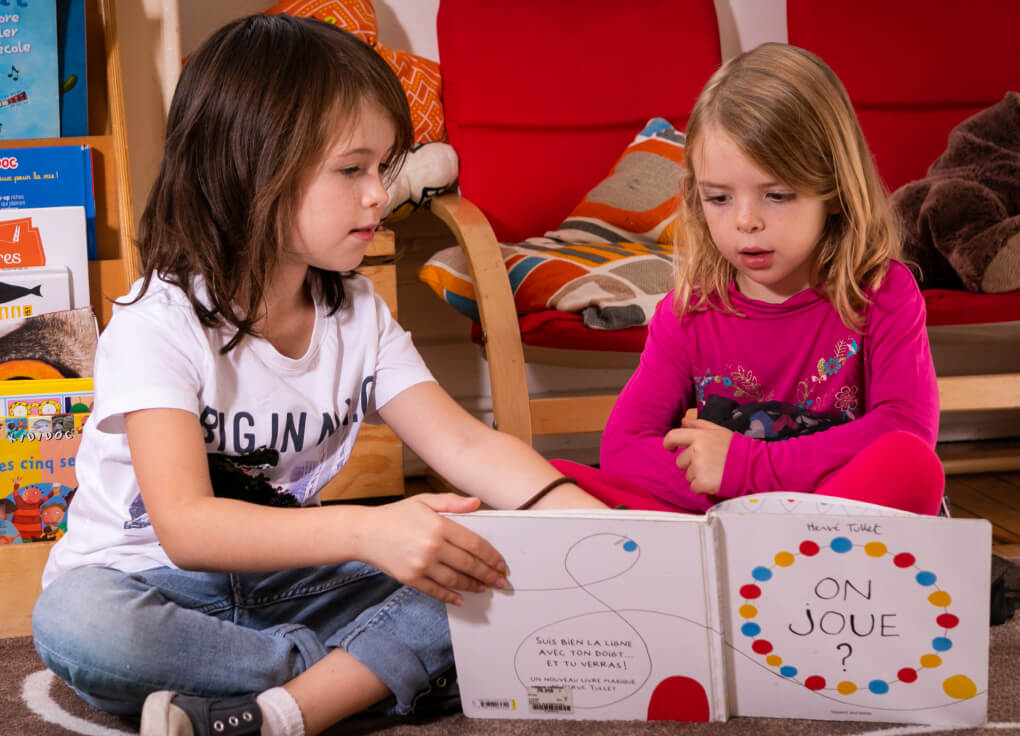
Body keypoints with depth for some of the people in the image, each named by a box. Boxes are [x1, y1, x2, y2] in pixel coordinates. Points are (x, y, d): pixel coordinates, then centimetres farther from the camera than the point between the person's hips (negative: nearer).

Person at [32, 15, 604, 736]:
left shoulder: (358, 316, 1)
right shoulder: (160, 323, -20)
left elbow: (467, 444, -6)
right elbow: (185, 526, -31)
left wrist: (595, 521, -24)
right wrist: (365, 529, -46)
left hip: (281, 578, 4)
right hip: (154, 585, -4)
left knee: (481, 579, -17)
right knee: (73, 622, -39)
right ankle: (371, 667, -22)